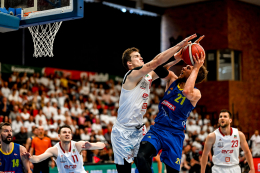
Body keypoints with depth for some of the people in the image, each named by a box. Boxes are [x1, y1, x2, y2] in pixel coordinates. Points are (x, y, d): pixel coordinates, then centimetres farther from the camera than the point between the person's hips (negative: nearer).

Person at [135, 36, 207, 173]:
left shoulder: (196, 93, -6)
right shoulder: (173, 80, 11)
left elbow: (187, 92, -29)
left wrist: (196, 68, -22)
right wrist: (176, 59, -11)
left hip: (174, 134, -3)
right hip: (157, 129, 3)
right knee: (141, 157, -24)